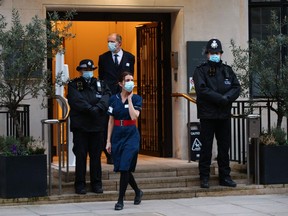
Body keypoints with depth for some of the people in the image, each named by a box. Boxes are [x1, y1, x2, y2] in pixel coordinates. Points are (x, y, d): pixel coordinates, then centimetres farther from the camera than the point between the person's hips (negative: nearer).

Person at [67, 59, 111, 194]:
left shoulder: (100, 84, 15)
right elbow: (77, 100, -11)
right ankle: (80, 184, 4)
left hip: (97, 126, 2)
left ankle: (96, 183, 12)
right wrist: (90, 109, -21)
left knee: (96, 155, 5)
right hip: (80, 126, -2)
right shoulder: (73, 85, 6)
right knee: (80, 155, -1)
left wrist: (98, 108, -21)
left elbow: (106, 97, -3)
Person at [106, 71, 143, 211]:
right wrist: (108, 141, 6)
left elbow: (134, 116, -18)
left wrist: (129, 99, -12)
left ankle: (121, 200, -3)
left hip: (131, 135, -3)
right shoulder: (114, 99, 6)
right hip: (117, 135, 3)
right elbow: (111, 121, 9)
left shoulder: (136, 98, -1)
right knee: (121, 168, 8)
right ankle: (138, 192, 31)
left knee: (125, 167, -11)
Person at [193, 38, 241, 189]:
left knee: (224, 147, 8)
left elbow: (236, 88, 3)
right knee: (206, 148, -2)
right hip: (207, 115, -4)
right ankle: (204, 178, 3)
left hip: (224, 115, 4)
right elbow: (202, 90, -13)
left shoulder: (227, 70, 14)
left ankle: (225, 176, 14)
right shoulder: (200, 71, 1)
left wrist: (226, 98, -15)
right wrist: (222, 99, -15)